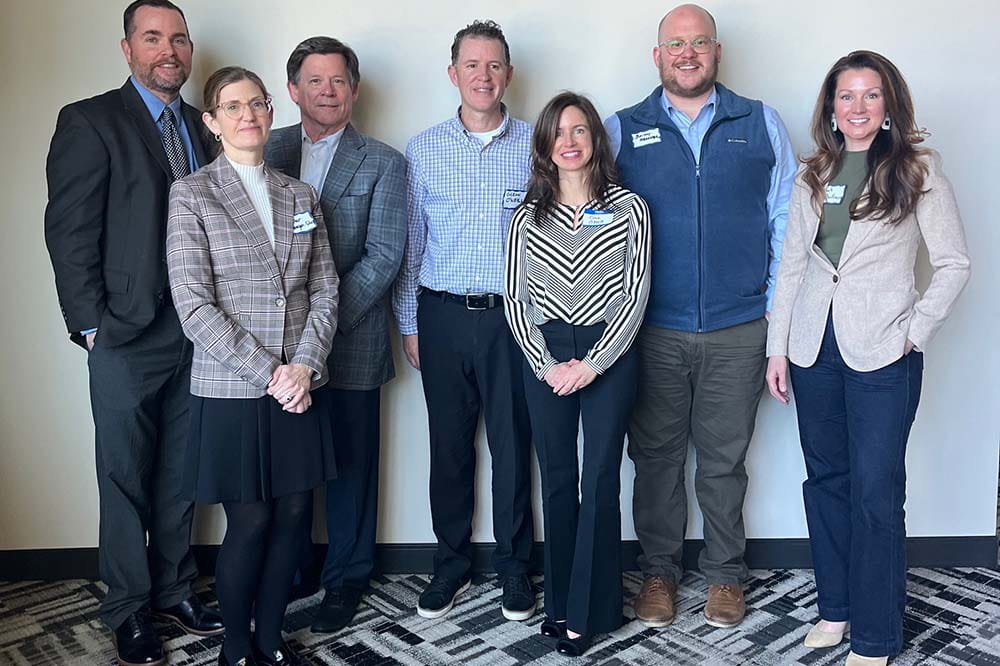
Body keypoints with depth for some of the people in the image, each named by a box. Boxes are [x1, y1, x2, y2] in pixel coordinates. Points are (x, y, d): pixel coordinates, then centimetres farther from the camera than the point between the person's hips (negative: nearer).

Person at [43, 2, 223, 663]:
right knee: (126, 477, 7)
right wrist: (92, 327, -11)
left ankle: (177, 588, 30)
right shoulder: (89, 122, -4)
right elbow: (70, 232, -8)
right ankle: (130, 609, 22)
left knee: (181, 472, 14)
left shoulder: (201, 126, 12)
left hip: (198, 333, 5)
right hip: (127, 336, -4)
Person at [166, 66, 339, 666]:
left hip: (300, 386, 4)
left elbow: (326, 289, 7)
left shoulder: (301, 196, 10)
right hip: (232, 391, -4)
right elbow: (194, 306, -10)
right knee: (250, 522, 2)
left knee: (293, 515, 8)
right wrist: (267, 373, -14)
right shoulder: (192, 195, -2)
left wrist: (304, 365, -8)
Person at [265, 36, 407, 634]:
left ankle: (346, 578, 23)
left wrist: (326, 319, -14)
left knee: (351, 462, 7)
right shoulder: (269, 151, 8)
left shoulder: (384, 163, 0)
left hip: (351, 342, -2)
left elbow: (384, 256, -6)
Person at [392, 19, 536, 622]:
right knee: (449, 444, 9)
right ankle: (452, 563, 25)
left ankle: (515, 567, 22)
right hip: (443, 316, 2)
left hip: (512, 316, -1)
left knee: (512, 444, 6)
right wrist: (408, 323, 7)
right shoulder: (424, 149, 6)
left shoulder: (535, 145, 2)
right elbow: (411, 241, 9)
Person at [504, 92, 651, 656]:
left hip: (608, 352, -2)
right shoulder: (528, 216, 8)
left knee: (600, 480, -1)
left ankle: (587, 611, 10)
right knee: (557, 480, 8)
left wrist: (591, 363, -10)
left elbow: (637, 293, -3)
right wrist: (548, 364, -7)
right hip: (545, 356, 2)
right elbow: (515, 297, 4)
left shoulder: (628, 207, 1)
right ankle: (560, 602, 20)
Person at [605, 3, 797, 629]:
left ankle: (726, 572, 29)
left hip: (738, 331, 0)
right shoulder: (622, 130, 5)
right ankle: (659, 570, 27)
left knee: (724, 459, 11)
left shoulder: (761, 124, 6)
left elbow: (786, 220, 7)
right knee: (656, 456, 10)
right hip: (651, 331, 0)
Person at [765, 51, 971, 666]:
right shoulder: (813, 176, 9)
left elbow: (955, 264, 0)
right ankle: (835, 607, 28)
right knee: (825, 480, 12)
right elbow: (792, 264, 10)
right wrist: (778, 348, 6)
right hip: (814, 348, 4)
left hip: (882, 354, -4)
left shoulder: (918, 171, -2)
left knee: (875, 494, -2)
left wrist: (916, 332, -9)